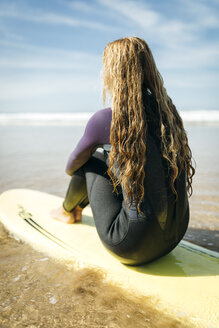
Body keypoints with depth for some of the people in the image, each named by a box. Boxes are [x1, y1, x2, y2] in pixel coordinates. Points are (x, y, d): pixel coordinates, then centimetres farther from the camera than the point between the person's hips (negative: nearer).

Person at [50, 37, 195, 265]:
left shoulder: (106, 119, -15)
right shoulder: (167, 109, 2)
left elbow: (74, 164, 5)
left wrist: (71, 170, 30)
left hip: (132, 248, -6)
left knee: (91, 161, 11)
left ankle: (67, 211, 41)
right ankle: (78, 209, 46)